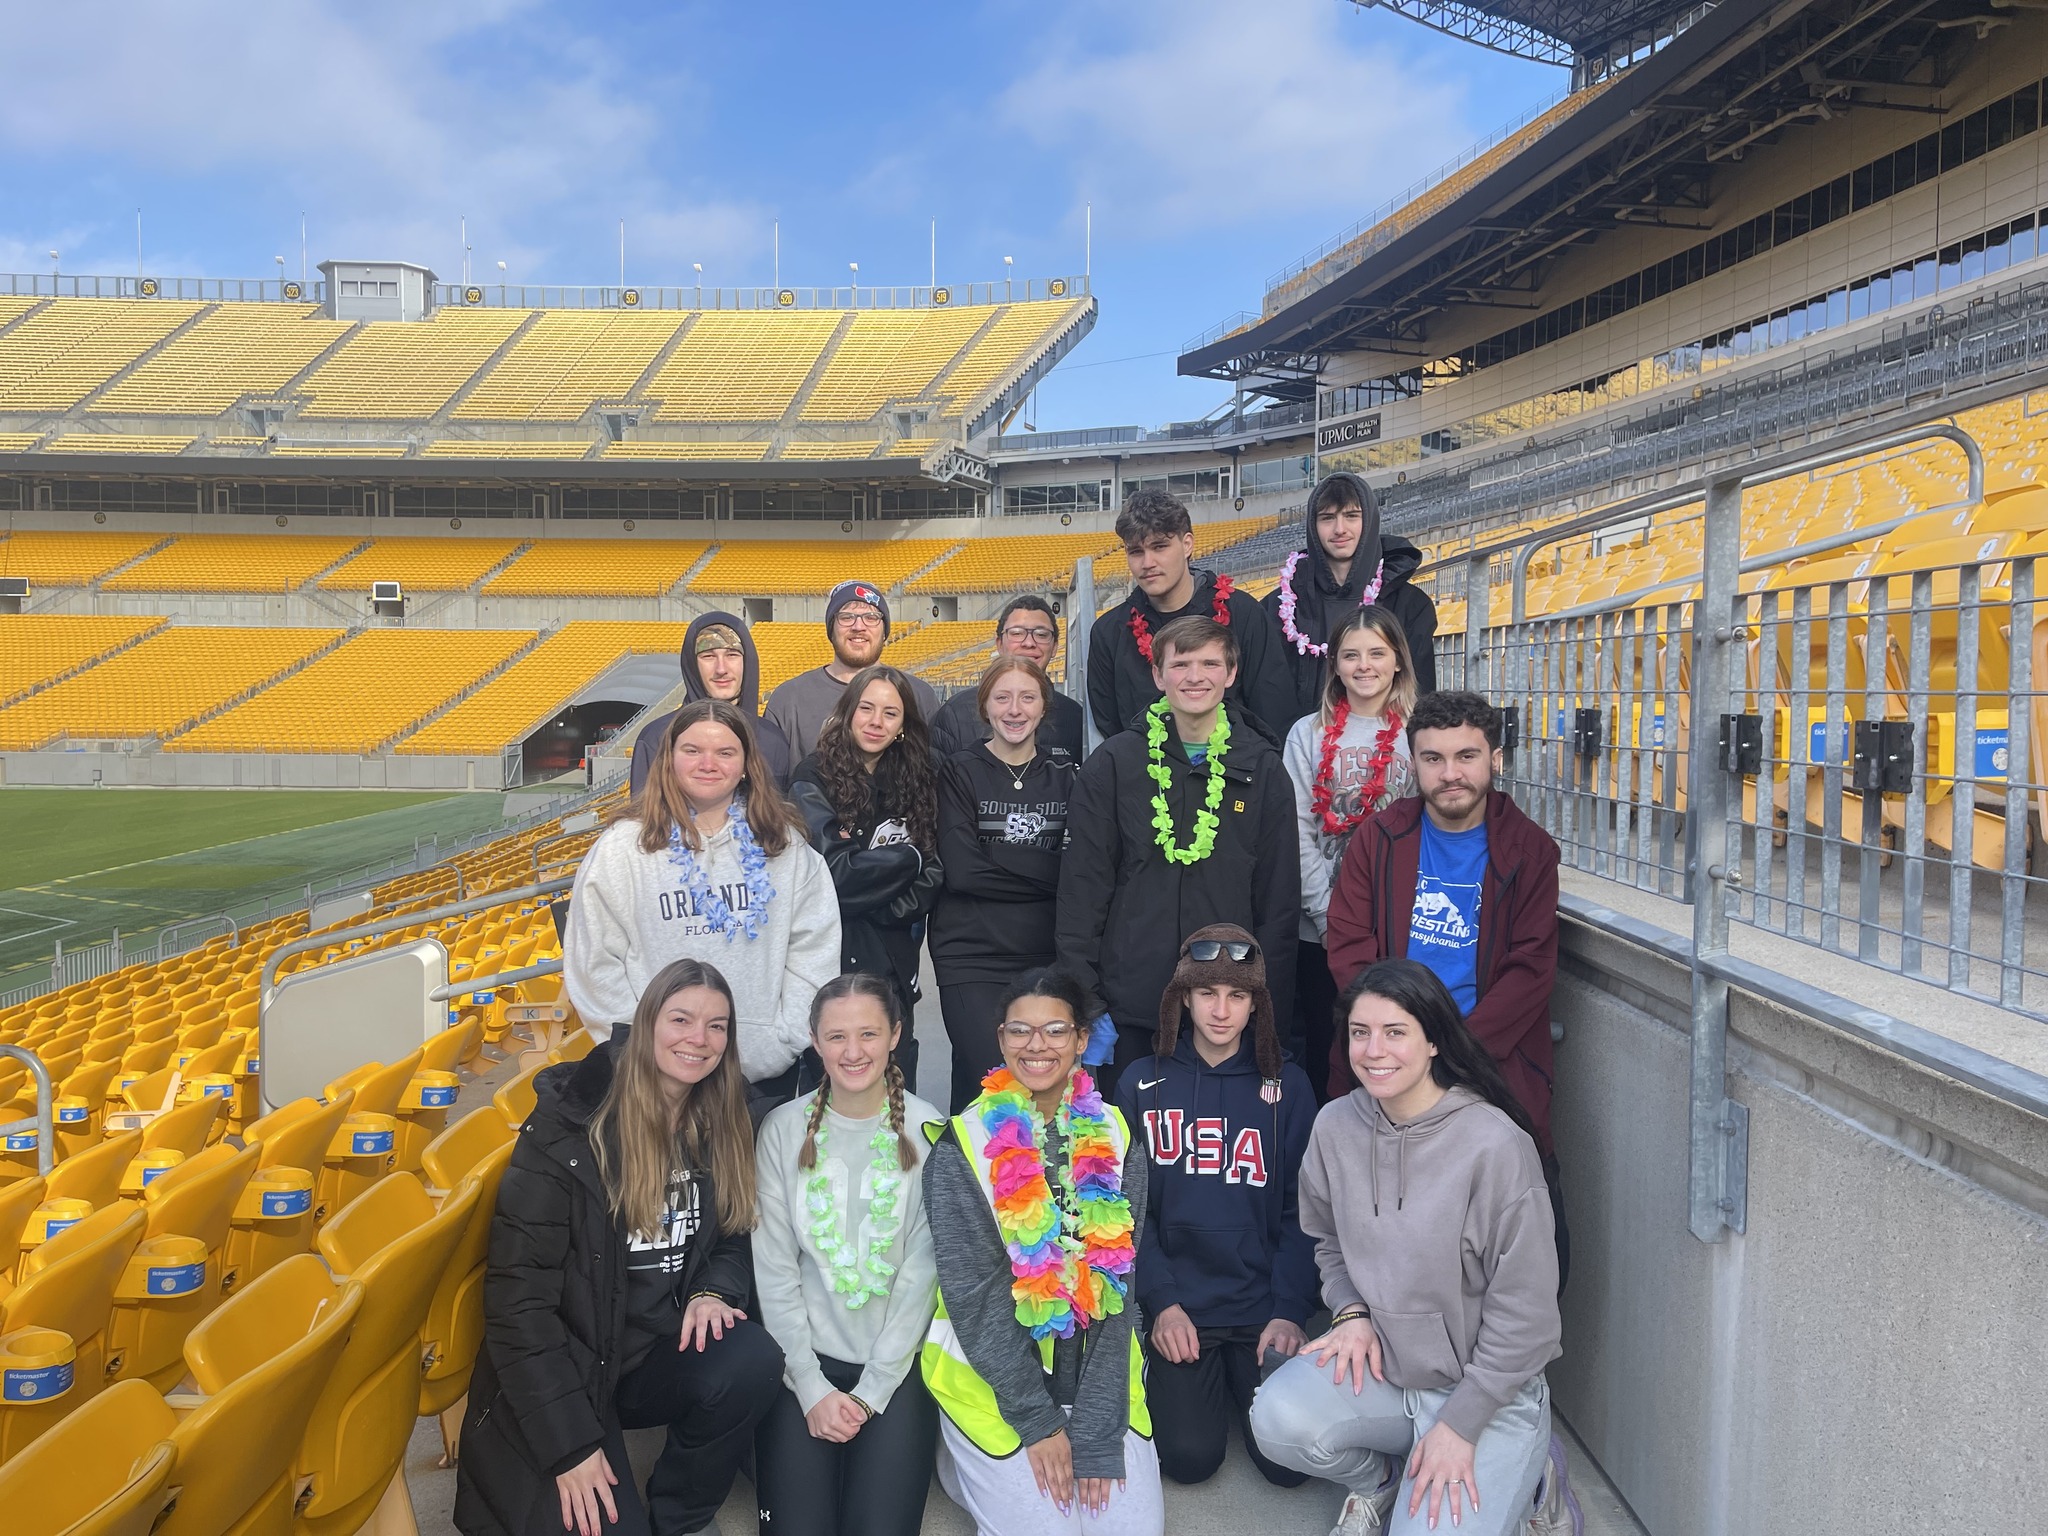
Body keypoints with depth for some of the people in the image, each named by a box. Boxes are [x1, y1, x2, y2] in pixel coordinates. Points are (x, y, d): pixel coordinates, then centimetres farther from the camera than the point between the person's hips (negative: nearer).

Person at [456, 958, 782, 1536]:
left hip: (663, 1355, 5)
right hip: (564, 1371, -4)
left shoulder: (724, 1128, 0)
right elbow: (518, 1292, -17)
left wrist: (713, 1291, -13)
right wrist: (570, 1443, -20)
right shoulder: (568, 1126, -16)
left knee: (753, 1360, -25)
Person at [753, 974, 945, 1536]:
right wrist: (812, 1388, -8)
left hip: (896, 1363, -1)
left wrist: (870, 1393, -9)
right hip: (804, 1360, 1)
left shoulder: (927, 1132, -5)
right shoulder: (784, 1130, -1)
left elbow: (922, 1272, -5)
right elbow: (774, 1271, -1)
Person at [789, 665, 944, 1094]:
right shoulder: (815, 780, -4)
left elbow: (931, 876, 1)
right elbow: (833, 873, -14)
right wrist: (905, 858, -7)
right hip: (832, 957, -4)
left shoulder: (914, 782, 9)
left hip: (894, 962, 4)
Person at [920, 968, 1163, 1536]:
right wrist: (1039, 1421, -14)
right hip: (990, 1371, -2)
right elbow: (973, 1291, -11)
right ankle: (969, 1461, 14)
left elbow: (1118, 1282, -5)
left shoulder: (1113, 1138, -1)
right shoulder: (962, 1147, -8)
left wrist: (1097, 1434, -11)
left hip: (1097, 1367, 3)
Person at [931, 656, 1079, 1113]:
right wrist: (1045, 871, -9)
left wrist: (999, 864, -10)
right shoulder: (960, 772, 2)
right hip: (972, 954, -3)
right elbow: (962, 870, -10)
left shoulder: (1066, 774, 11)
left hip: (1046, 955, 3)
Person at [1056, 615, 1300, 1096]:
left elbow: (1279, 898, 8)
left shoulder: (1263, 771, 6)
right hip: (1130, 1004, -1)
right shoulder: (1113, 765, 2)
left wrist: (1272, 1002, 2)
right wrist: (1081, 997, -4)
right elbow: (1082, 887, 1)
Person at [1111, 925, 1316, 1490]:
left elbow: (1302, 1210, 1)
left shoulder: (1287, 1087, 2)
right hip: (1180, 1306, 0)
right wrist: (1161, 1302, -10)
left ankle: (1238, 1377, 19)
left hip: (1263, 1306, 1)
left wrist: (1290, 1311, -9)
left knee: (1290, 1460, -10)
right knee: (1190, 1456, -13)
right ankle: (1205, 1382, 18)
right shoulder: (1143, 1086, 2)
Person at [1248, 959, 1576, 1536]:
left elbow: (1522, 1311, -14)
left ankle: (1525, 1476, 13)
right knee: (1279, 1418, -23)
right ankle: (1378, 1479, 11)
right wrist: (1352, 1312, -5)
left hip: (1488, 1385, -4)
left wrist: (1460, 1426, -12)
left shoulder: (1495, 1143, -20)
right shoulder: (1335, 1126, -5)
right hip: (1381, 1363, 4)